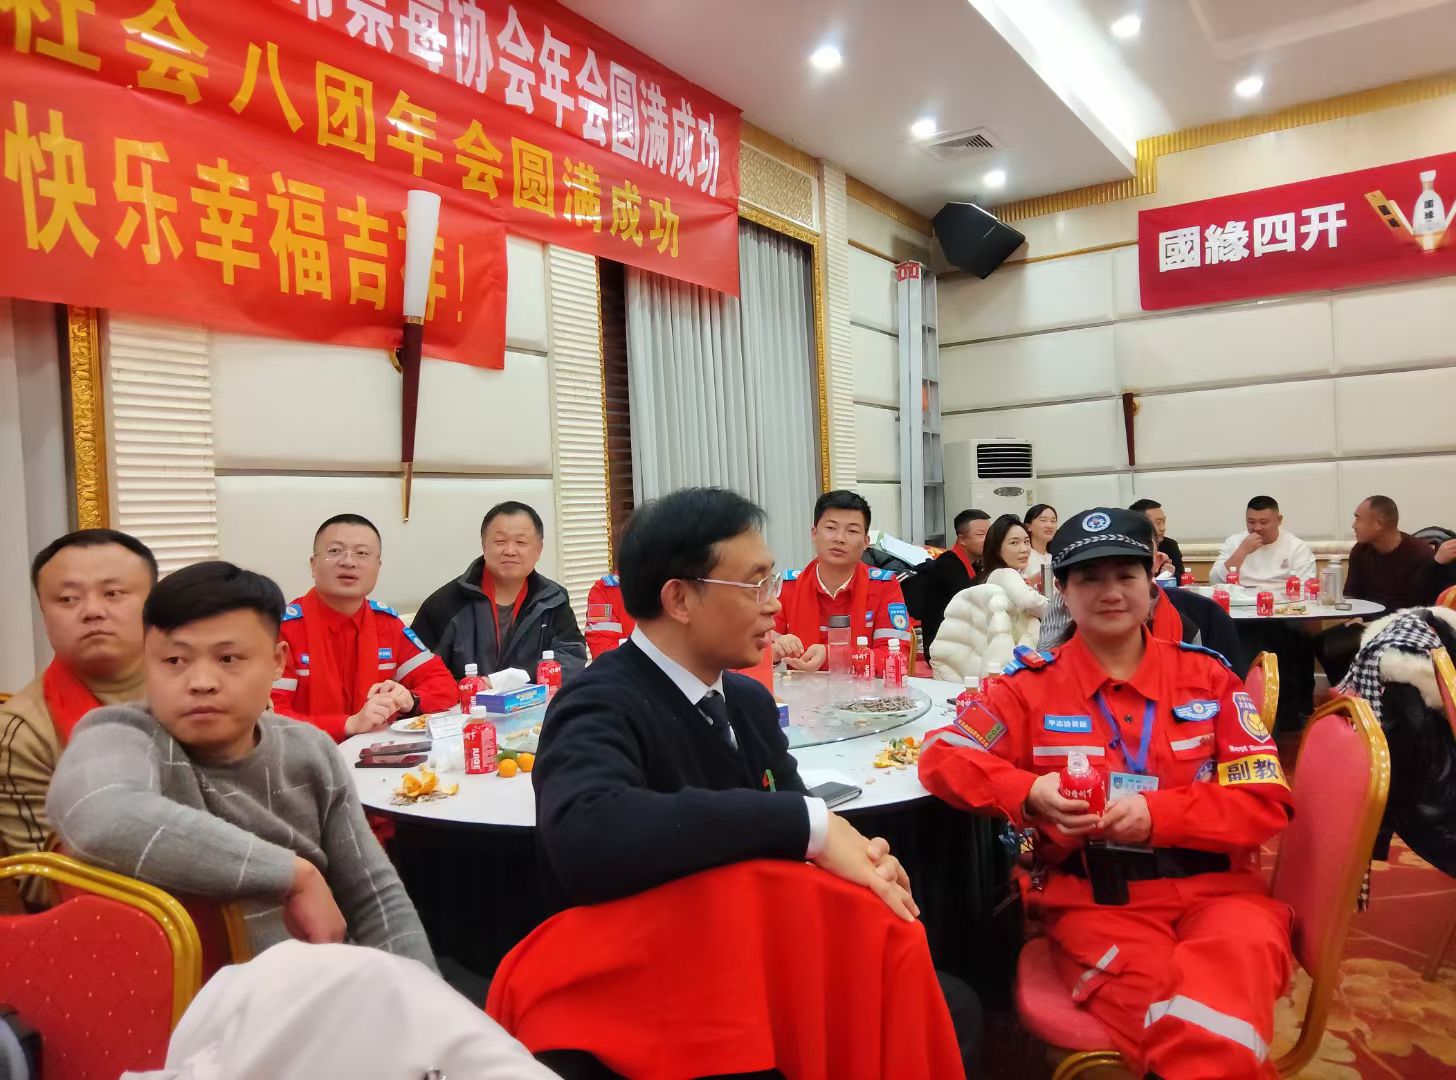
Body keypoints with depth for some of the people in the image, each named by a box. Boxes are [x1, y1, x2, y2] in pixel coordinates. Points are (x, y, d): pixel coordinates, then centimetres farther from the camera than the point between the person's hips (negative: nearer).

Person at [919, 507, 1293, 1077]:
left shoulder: (1208, 675, 8)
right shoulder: (1035, 685, 4)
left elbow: (1267, 801, 3)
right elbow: (941, 754, -1)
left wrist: (1155, 813, -15)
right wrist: (1028, 793, -19)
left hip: (1215, 888, 2)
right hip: (1096, 898, -1)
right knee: (1175, 1018, -30)